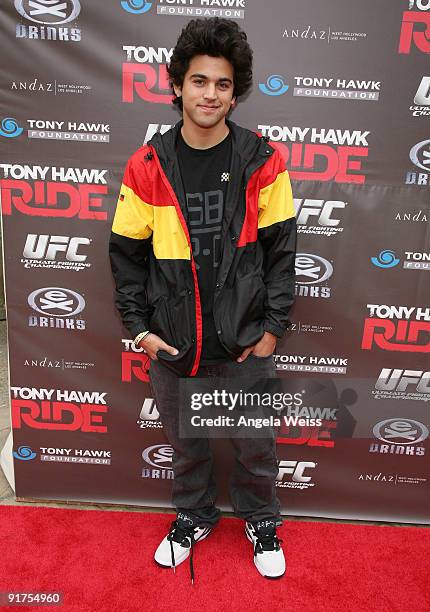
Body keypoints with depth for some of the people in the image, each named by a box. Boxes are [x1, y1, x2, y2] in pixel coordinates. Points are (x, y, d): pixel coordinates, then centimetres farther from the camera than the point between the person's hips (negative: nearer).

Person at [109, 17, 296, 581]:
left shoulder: (262, 162, -5)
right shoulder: (148, 166, -3)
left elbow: (280, 248, -2)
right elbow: (127, 252, 2)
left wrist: (274, 326, -4)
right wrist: (138, 326, -2)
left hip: (245, 341, -1)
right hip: (172, 342, 1)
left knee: (256, 444, 16)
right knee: (185, 440, 20)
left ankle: (261, 521, 45)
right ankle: (194, 515, 48)